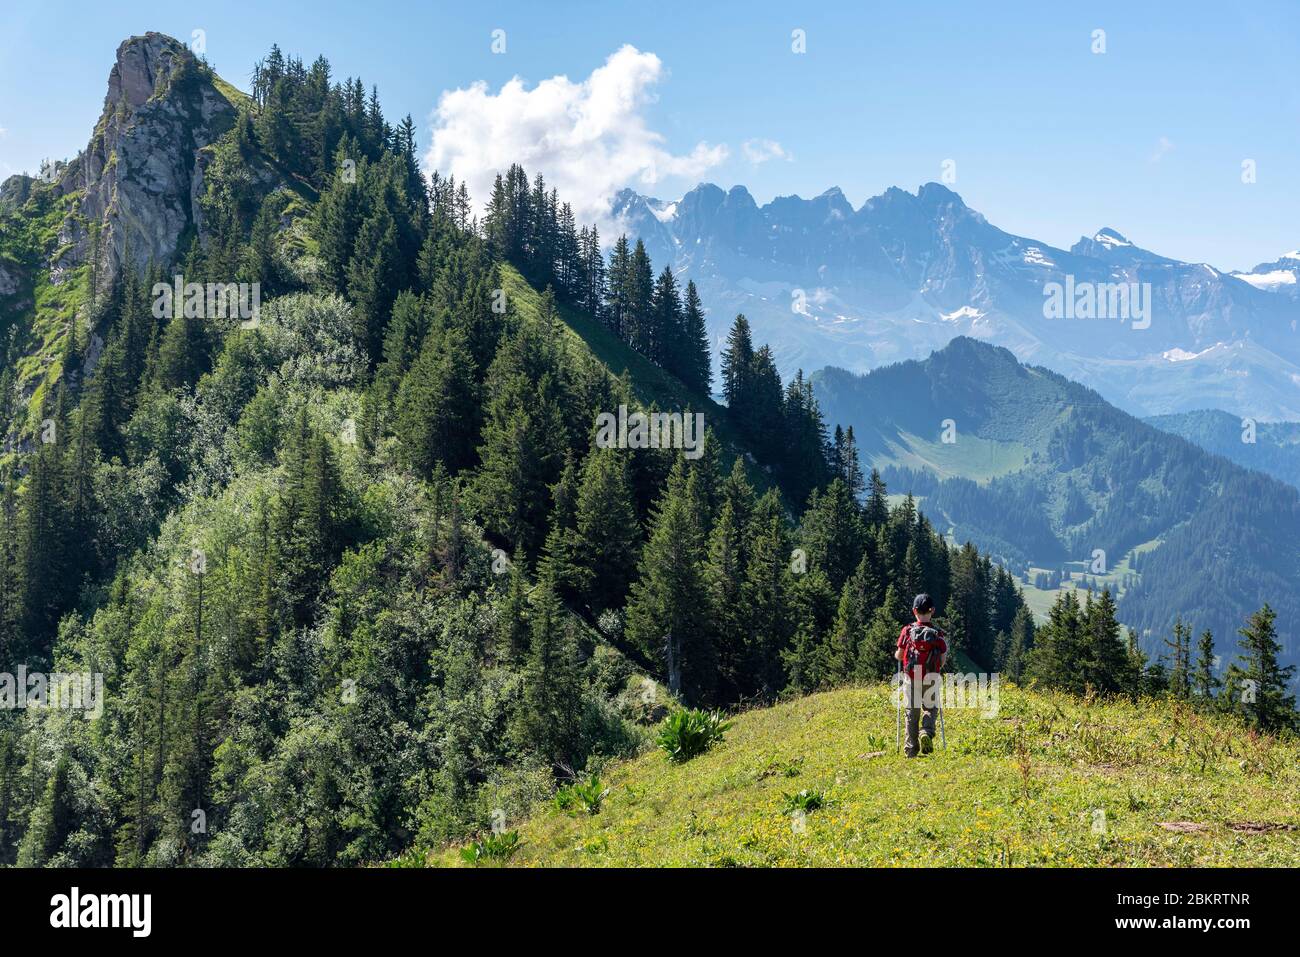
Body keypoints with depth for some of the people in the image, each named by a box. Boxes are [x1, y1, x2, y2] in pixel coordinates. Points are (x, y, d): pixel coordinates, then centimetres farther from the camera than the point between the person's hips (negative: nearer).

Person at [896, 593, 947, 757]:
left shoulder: (907, 631, -4)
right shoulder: (938, 634, -4)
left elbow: (899, 655, 2)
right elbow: (943, 659, 0)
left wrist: (896, 655, 25)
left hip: (912, 678, 0)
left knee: (912, 712, 10)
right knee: (930, 709, 14)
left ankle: (911, 748, 11)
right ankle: (927, 732, -16)